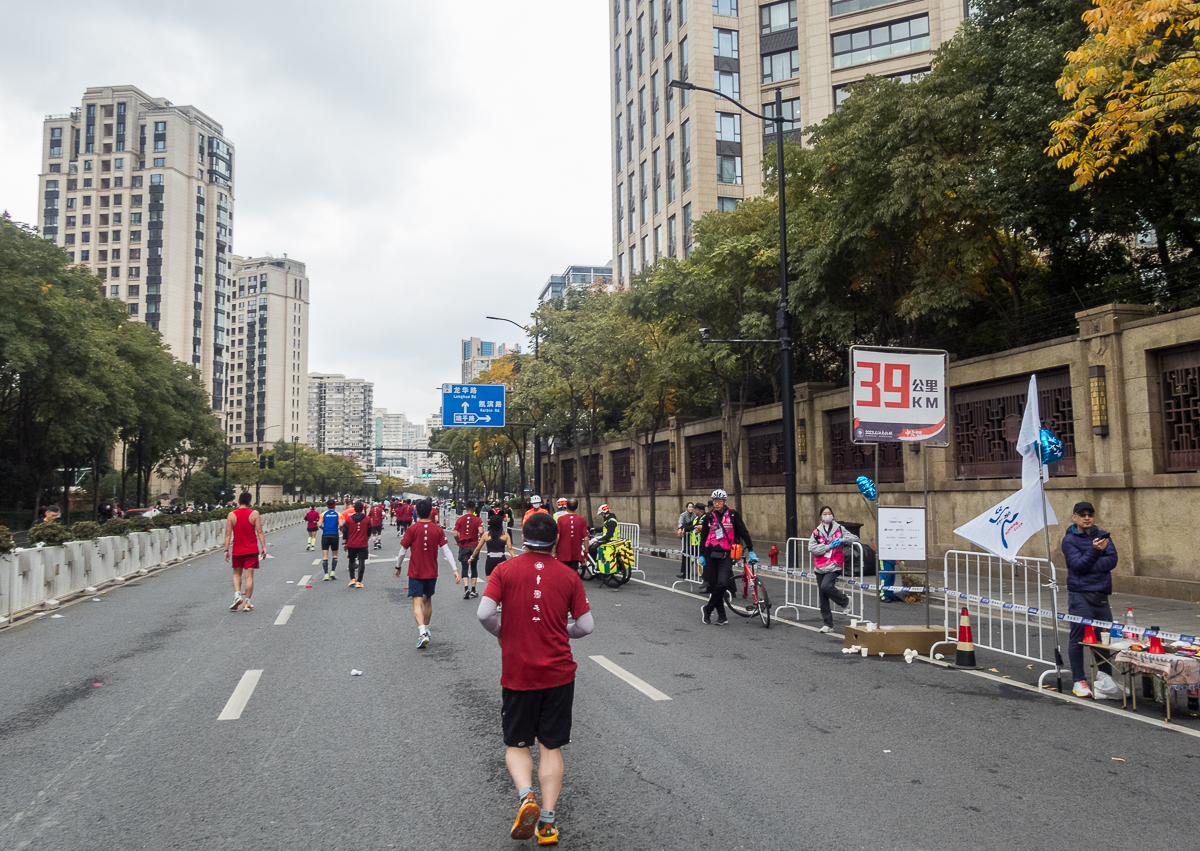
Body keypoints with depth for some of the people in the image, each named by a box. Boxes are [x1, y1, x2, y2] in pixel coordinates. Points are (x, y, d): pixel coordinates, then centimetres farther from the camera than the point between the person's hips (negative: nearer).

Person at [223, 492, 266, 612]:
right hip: (251, 550, -1)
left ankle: (237, 595, -4)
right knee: (249, 576, 1)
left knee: (237, 574, 17)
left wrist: (226, 549, 0)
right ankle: (247, 603, 1)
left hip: (237, 550, 1)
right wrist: (263, 547, -4)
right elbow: (259, 532, -7)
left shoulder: (231, 515, -1)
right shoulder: (254, 514, -4)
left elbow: (228, 534, -3)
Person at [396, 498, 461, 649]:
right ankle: (426, 630, 34)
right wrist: (455, 570, -6)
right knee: (428, 601, 20)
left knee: (417, 603, -5)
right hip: (432, 572, 3)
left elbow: (403, 551, -5)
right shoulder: (438, 529, -2)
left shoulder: (412, 529, -9)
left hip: (415, 573, -3)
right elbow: (446, 551, -6)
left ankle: (422, 633, -22)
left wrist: (398, 566, 11)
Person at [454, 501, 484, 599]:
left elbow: (455, 535, -5)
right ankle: (473, 590, 13)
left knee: (465, 568, 4)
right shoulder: (478, 520, -5)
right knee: (474, 568, 12)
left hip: (463, 547, 1)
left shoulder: (460, 519, -1)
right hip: (474, 546, 0)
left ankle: (466, 588, -14)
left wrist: (458, 543, 12)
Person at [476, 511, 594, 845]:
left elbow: (484, 613, -15)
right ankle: (547, 821, 8)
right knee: (551, 747, 13)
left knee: (517, 744, 15)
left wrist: (502, 634, 6)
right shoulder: (568, 575, -2)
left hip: (517, 673, -1)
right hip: (559, 673, 1)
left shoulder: (505, 570, -6)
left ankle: (526, 797, -9)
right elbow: (586, 626, -2)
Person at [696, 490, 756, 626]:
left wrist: (751, 551, -1)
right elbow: (703, 537, 15)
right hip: (711, 555, 2)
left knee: (723, 583, -18)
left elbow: (743, 533, 3)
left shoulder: (733, 515, 2)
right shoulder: (709, 517, 8)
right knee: (714, 585, 1)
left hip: (726, 555, -2)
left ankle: (707, 609, 2)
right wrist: (701, 555, 13)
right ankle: (722, 617, 12)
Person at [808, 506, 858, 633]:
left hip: (834, 566, -3)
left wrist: (842, 540, -8)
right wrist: (828, 546, -13)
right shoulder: (816, 532, 7)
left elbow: (854, 538, 11)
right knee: (823, 598, 5)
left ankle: (845, 601, 0)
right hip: (820, 567, 3)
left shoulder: (839, 528, 6)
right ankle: (828, 624, 16)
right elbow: (811, 548, -5)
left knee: (826, 586, -28)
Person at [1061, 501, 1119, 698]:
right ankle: (1079, 681, 6)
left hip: (1101, 595, 4)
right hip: (1080, 595, -4)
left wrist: (1088, 566, -14)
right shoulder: (1069, 539, -1)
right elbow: (1078, 565, -12)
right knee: (1078, 639, -2)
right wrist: (1094, 550, -24)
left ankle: (1107, 679, 23)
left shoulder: (1102, 535, 10)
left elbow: (1112, 560, -3)